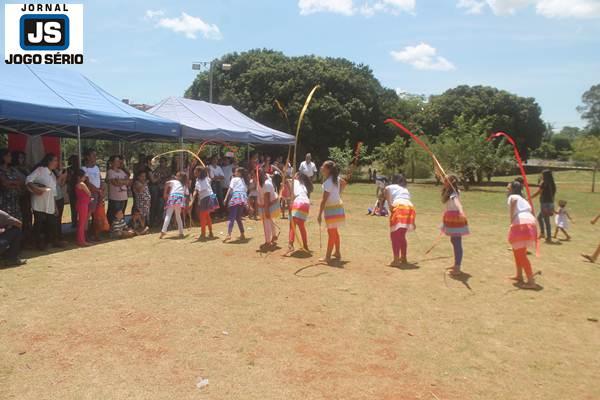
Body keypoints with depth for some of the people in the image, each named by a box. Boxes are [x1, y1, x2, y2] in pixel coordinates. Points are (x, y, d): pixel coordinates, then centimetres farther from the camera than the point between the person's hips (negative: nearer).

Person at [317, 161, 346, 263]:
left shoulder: (327, 182, -22)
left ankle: (327, 257, 3)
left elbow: (324, 200, -23)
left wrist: (320, 215, -19)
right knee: (334, 231, 20)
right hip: (338, 207, 9)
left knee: (331, 233, -3)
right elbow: (344, 183, 26)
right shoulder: (336, 178, 4)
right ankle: (337, 253, 32)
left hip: (332, 209, -9)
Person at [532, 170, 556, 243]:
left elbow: (537, 193, -11)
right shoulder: (552, 184, 9)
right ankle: (542, 233, 23)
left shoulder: (543, 183, -13)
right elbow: (553, 193, 13)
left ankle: (549, 238, 2)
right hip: (551, 203, 8)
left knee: (546, 221, -2)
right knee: (539, 217, 22)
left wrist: (529, 198, -2)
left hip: (545, 204, -8)